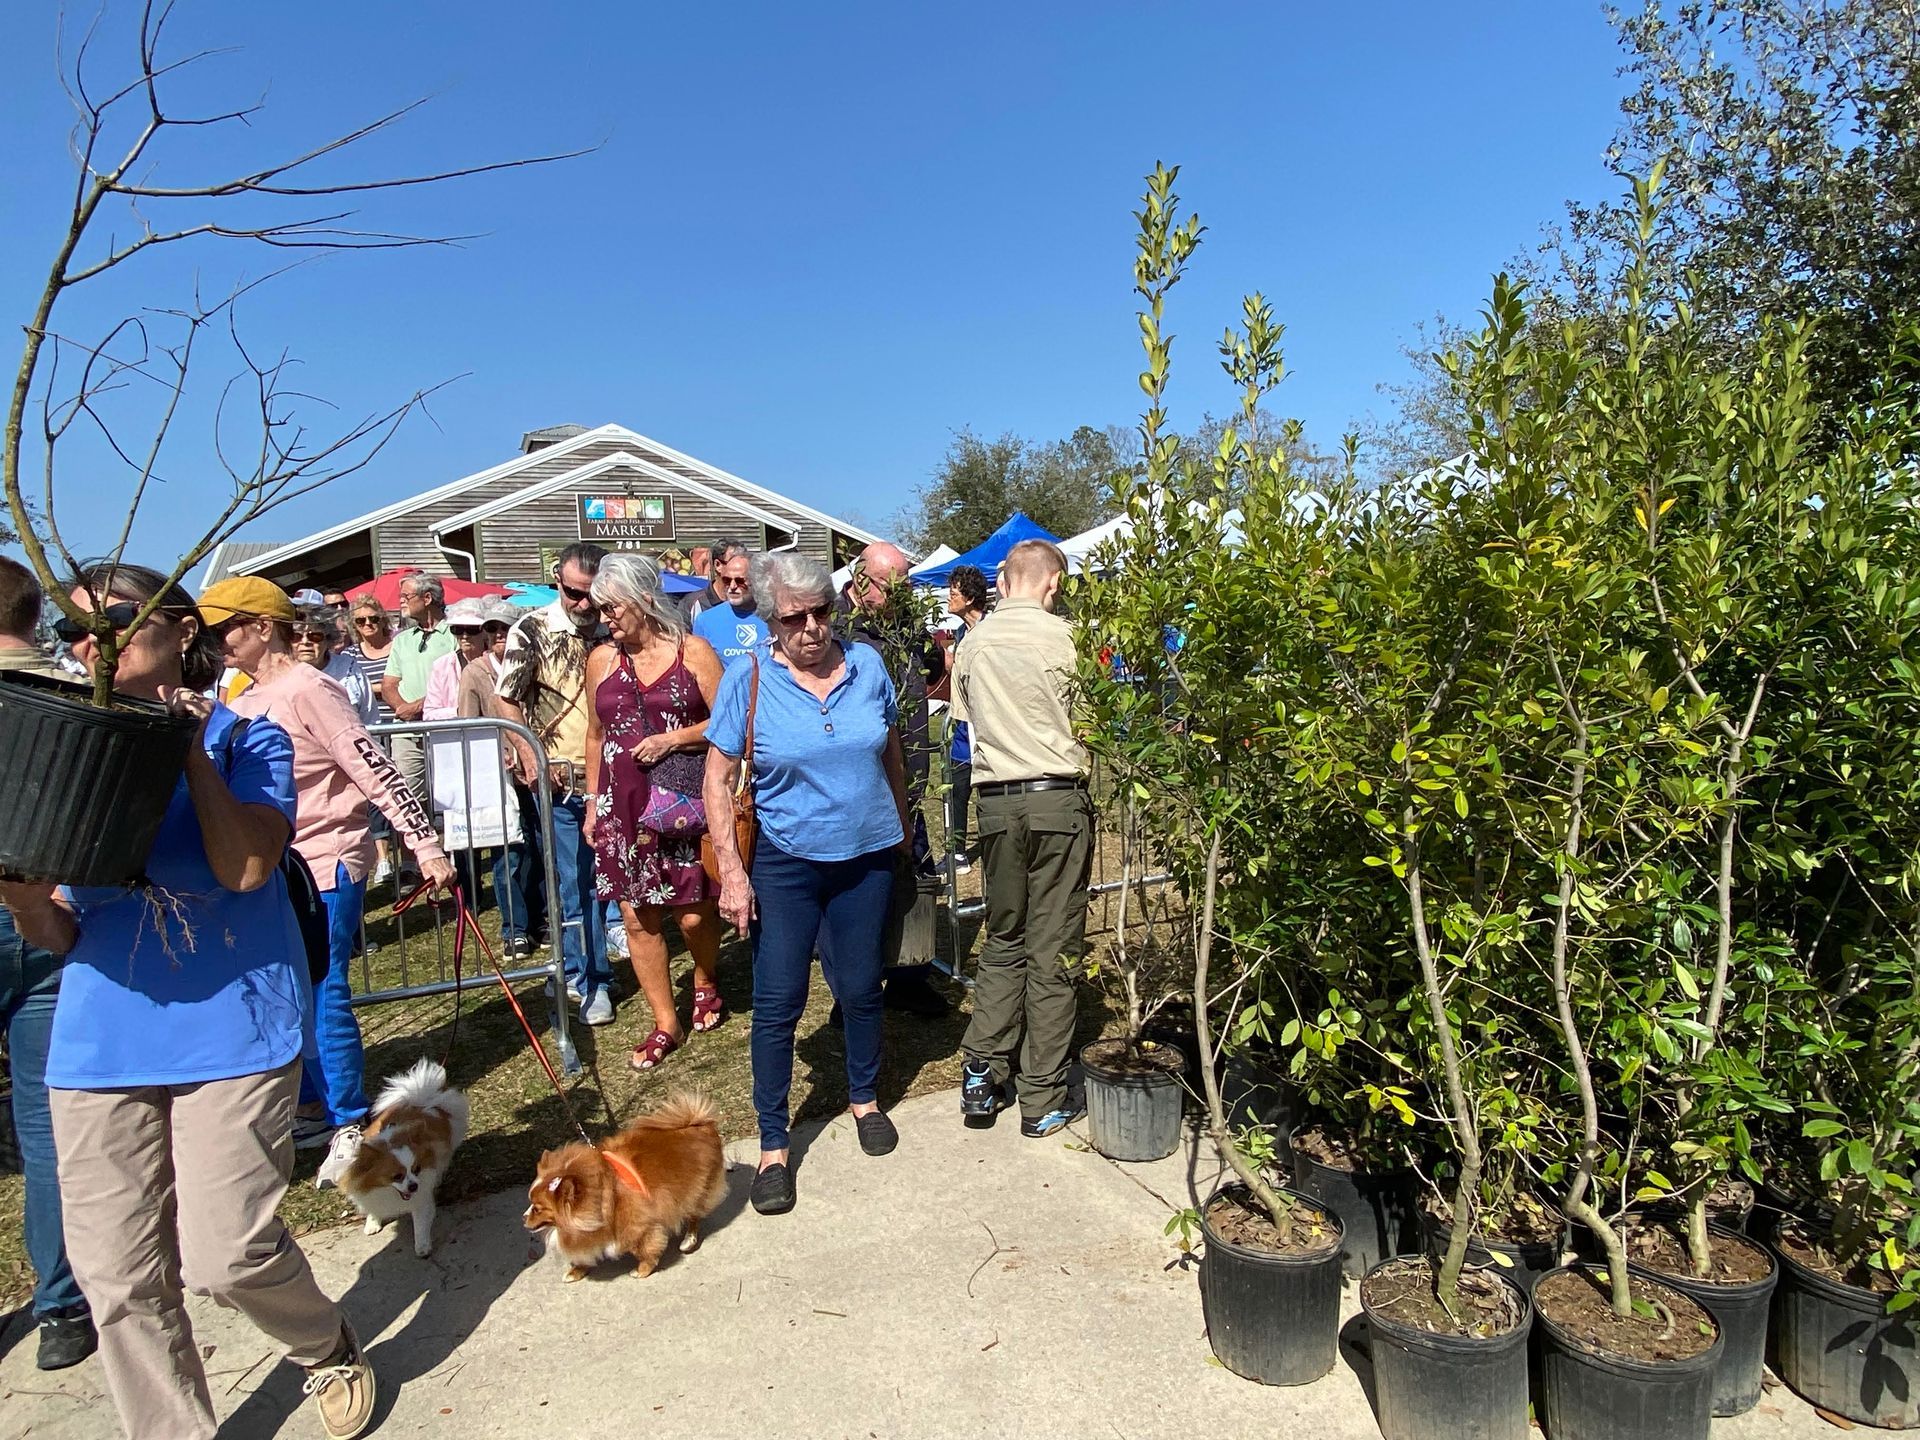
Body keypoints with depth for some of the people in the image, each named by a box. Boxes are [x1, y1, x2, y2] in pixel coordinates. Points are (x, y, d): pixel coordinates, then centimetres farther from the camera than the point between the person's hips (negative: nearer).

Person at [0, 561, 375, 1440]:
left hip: (230, 1027, -4)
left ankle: (329, 1349, 27)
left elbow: (247, 866, -17)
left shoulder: (246, 738, -1)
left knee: (227, 1256, -4)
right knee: (117, 1277, 8)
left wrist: (192, 746, -15)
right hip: (99, 1037, 4)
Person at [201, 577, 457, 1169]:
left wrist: (425, 846, -24)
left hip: (326, 860, -8)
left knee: (323, 993, -3)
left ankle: (352, 1125, 11)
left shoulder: (307, 689, -16)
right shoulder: (243, 700, 10)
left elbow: (377, 771, -20)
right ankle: (313, 1109, 31)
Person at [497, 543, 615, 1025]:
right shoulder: (533, 631, -5)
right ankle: (590, 981, 14)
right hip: (561, 782, -3)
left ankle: (582, 968, 29)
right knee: (574, 883, 2)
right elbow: (508, 702, -2)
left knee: (602, 876, 12)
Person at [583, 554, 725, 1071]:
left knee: (695, 912, 1)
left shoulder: (693, 651, -3)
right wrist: (593, 802, 14)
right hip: (624, 806, 3)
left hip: (686, 802, -3)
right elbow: (595, 735, 15)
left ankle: (706, 981, 35)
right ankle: (666, 1024, 19)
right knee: (637, 916, 4)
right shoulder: (601, 660, 8)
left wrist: (675, 739, -14)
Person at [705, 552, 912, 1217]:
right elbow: (718, 780, -8)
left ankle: (864, 1099, 40)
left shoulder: (866, 664, -3)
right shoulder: (747, 681, -10)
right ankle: (773, 1148, 18)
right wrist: (731, 871, -13)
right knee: (777, 1004, 2)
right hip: (785, 862, -2)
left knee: (861, 989, 14)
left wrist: (902, 826, 17)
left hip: (866, 857, 2)